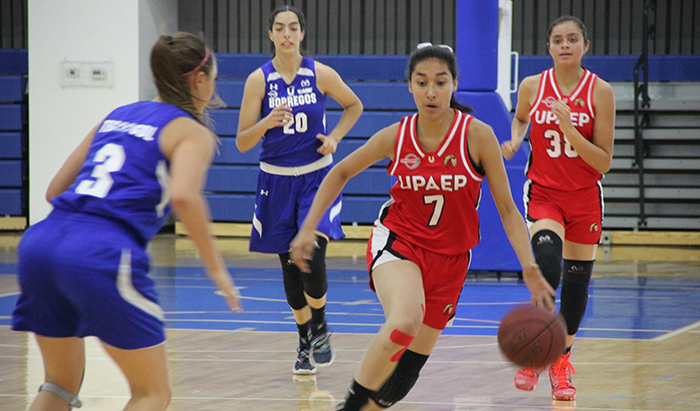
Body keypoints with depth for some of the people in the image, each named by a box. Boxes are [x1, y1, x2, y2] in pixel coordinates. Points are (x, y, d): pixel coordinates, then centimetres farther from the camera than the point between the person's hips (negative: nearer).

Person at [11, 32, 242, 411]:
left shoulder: (116, 117, 26)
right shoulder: (192, 132, 7)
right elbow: (183, 196, -14)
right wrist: (215, 266, -5)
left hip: (41, 241, 6)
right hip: (103, 254, -6)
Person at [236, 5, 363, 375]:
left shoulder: (321, 74, -6)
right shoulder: (259, 80, -7)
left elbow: (353, 105, 13)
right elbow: (242, 143, -8)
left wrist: (334, 137, -2)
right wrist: (267, 122, -27)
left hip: (316, 177, -1)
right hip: (276, 179, 1)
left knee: (312, 255, -19)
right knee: (289, 264, 6)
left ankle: (320, 328, 6)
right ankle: (305, 341, 24)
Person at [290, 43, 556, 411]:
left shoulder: (476, 135, -12)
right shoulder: (396, 137, -8)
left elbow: (507, 209, -8)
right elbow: (341, 173, 10)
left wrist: (529, 267, -20)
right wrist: (308, 228, 2)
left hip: (449, 259, 1)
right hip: (397, 242, -1)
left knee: (403, 376, 4)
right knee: (406, 321, -34)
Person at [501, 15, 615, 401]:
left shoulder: (600, 92, -11)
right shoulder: (532, 87, -6)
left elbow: (604, 162, -12)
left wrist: (570, 130, -25)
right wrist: (514, 140, -2)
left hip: (584, 197, 1)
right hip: (543, 192, -1)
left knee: (577, 281, 8)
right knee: (547, 264, -26)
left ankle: (561, 360, 30)